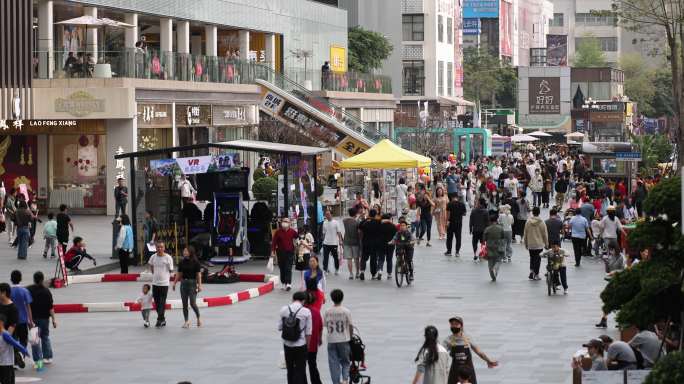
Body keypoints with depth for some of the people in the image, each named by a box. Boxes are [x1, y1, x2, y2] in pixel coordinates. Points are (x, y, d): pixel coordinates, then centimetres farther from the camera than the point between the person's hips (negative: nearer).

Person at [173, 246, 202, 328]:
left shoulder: (195, 262, -6)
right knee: (184, 304, 4)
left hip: (192, 283, -4)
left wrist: (199, 285, -11)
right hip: (183, 283, 5)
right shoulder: (182, 262, 6)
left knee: (193, 303, -8)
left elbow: (198, 274, -6)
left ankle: (198, 318, 14)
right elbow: (179, 274, 12)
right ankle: (186, 321, 11)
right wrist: (174, 283, 10)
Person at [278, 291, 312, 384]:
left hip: (287, 345, 3)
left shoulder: (284, 310, -4)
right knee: (300, 370, 5)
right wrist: (307, 345, 3)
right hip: (300, 345, -3)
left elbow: (280, 327, 1)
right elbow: (308, 332, -9)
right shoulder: (306, 312, -12)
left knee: (290, 369, 18)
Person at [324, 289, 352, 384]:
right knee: (345, 361, 13)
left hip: (331, 341, 1)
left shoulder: (327, 312, -3)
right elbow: (351, 326, -5)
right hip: (344, 340, -1)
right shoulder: (346, 311, -9)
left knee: (333, 363, 7)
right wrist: (351, 337, 10)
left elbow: (325, 325, 1)